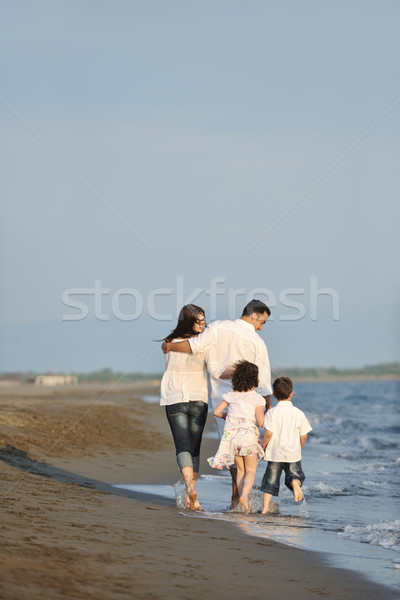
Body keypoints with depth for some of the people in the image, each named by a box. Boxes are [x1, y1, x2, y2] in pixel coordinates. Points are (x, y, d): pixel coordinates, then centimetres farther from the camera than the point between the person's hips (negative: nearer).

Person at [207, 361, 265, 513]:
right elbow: (261, 422, -8)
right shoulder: (257, 398, -2)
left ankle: (244, 506, 5)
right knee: (251, 471, 3)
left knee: (240, 470, 12)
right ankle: (244, 494, -23)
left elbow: (217, 411, 4)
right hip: (248, 434, -3)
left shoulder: (231, 395, 7)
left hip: (230, 434, 3)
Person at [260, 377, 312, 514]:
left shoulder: (271, 413, -7)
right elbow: (303, 436, 2)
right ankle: (295, 483, -22)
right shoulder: (298, 413, -1)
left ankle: (265, 507, -1)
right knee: (295, 474, 13)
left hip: (275, 453, 0)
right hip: (293, 454, 1)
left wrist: (263, 447, 1)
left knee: (271, 480, 6)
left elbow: (269, 433, -15)